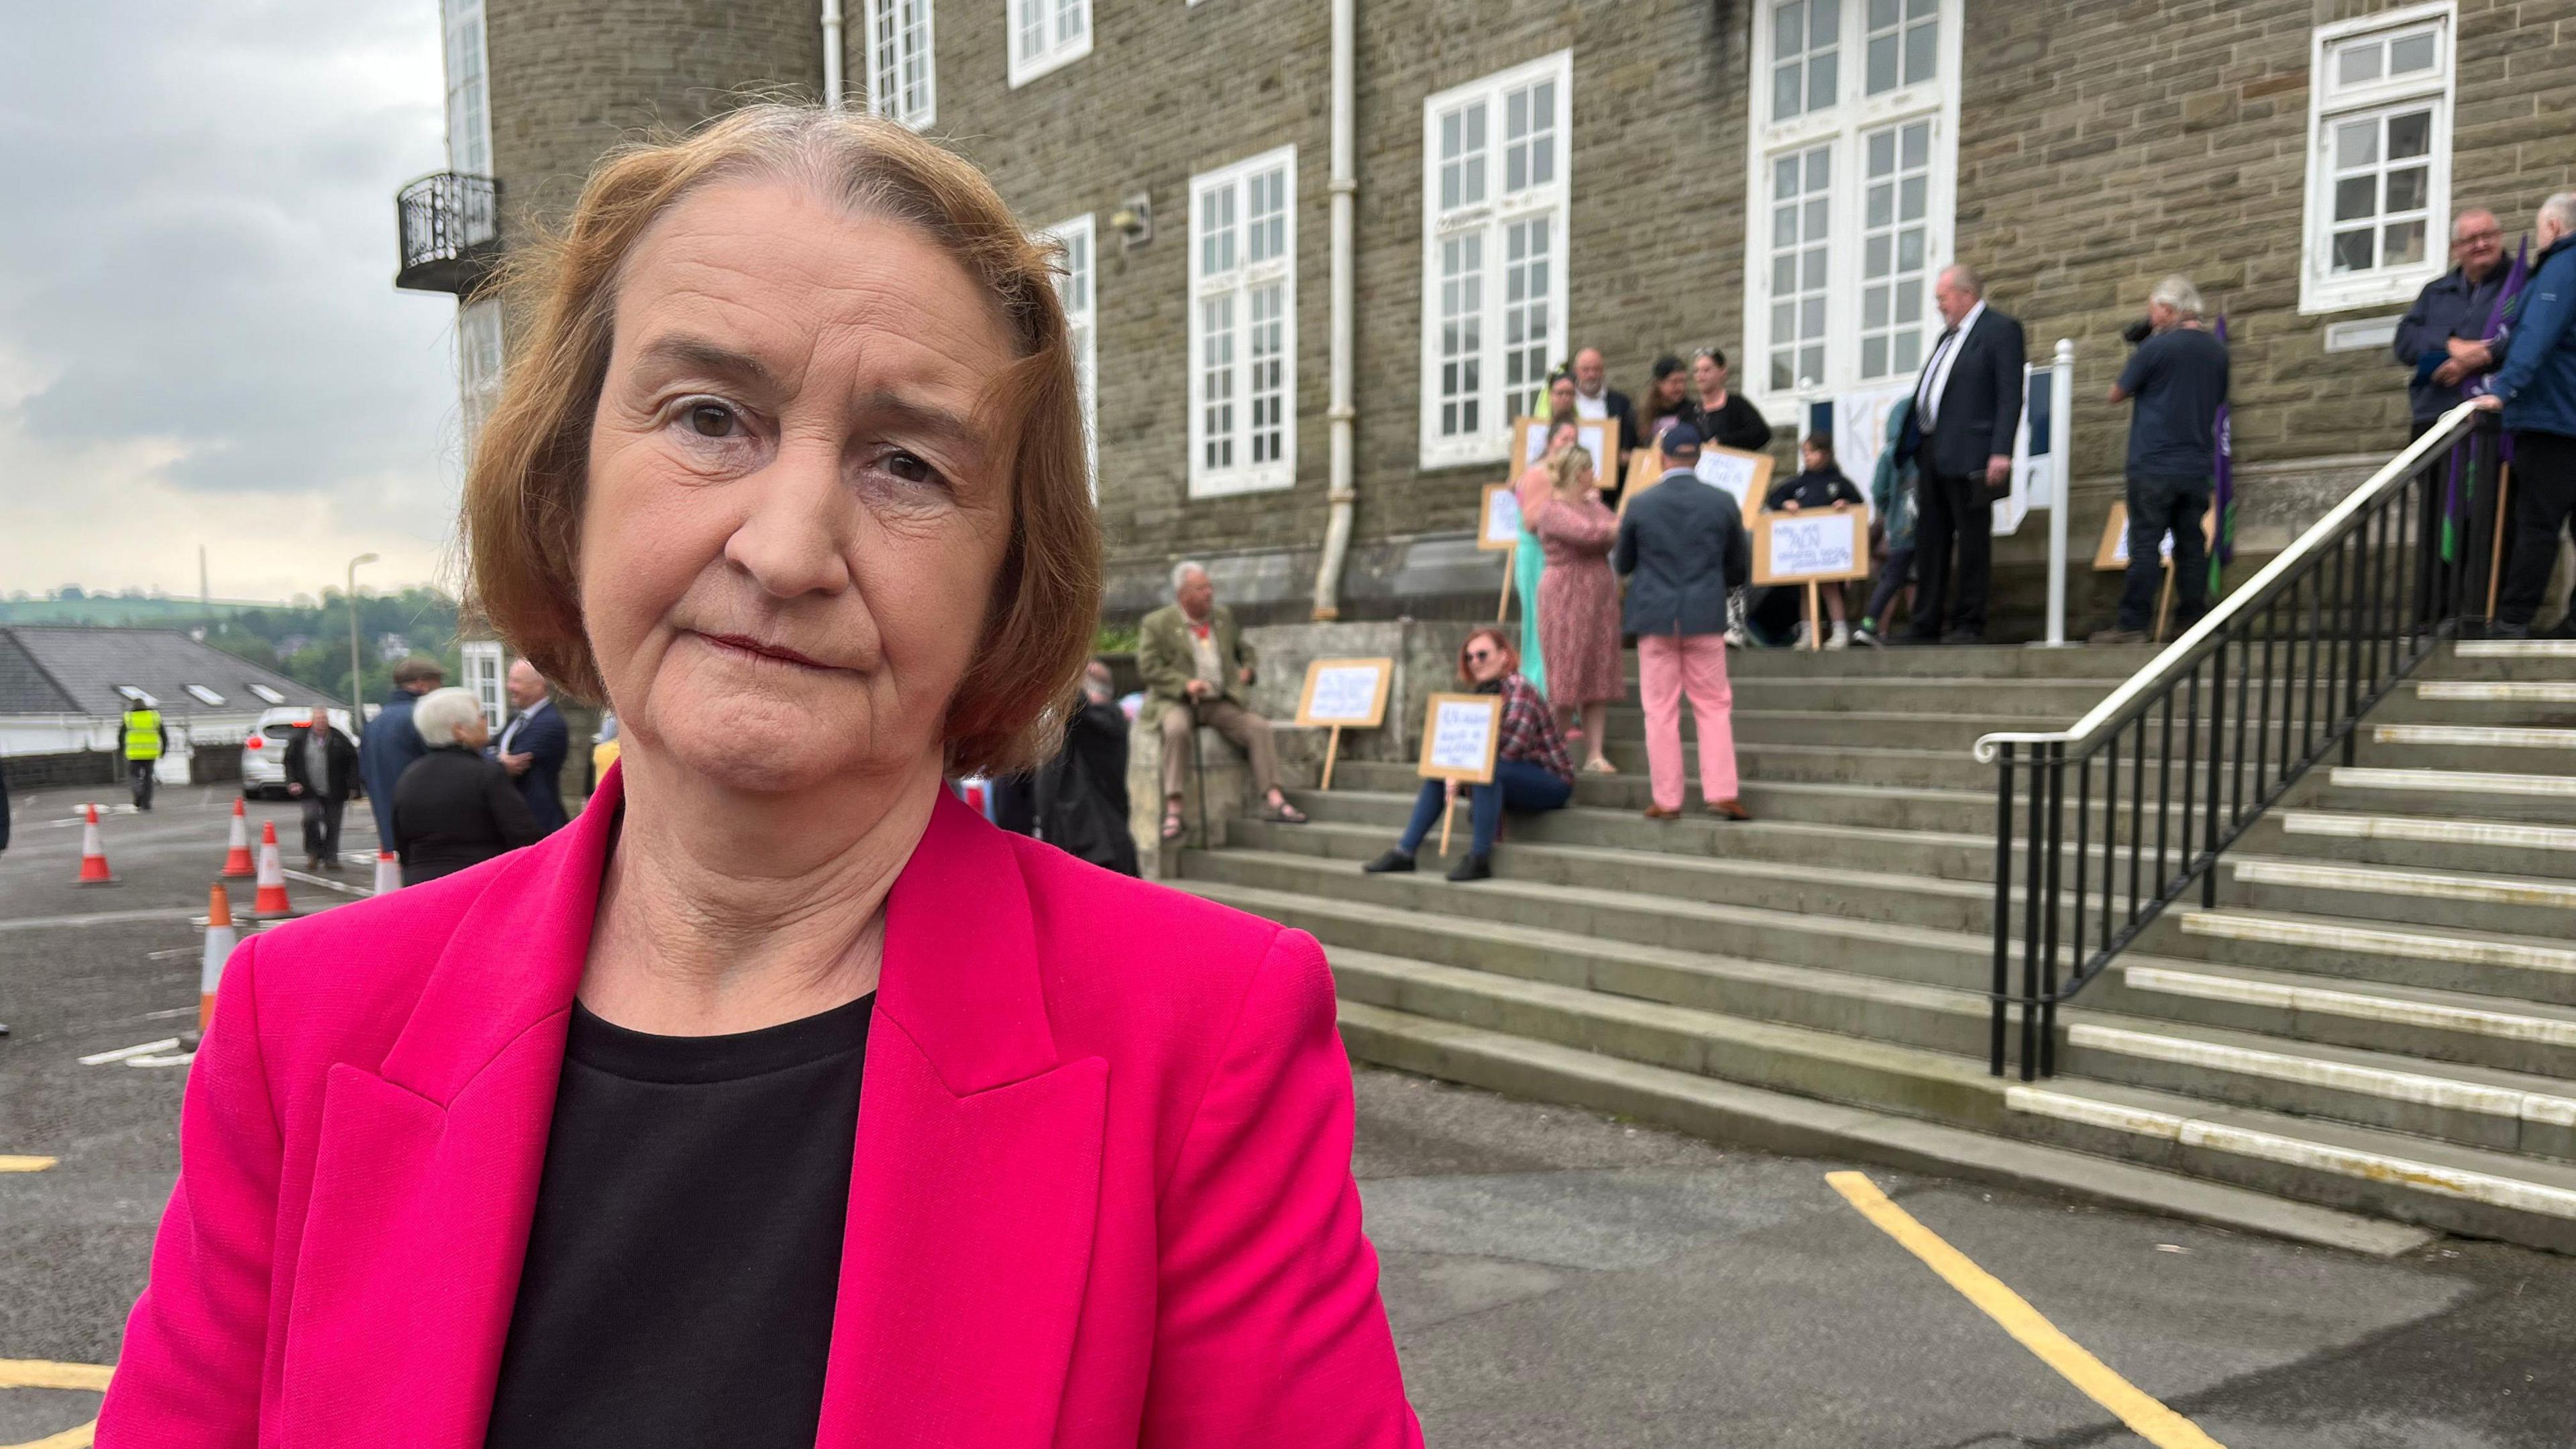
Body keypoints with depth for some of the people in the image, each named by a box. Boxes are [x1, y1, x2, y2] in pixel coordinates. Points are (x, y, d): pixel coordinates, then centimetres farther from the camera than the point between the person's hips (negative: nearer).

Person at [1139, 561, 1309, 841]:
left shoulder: (1223, 616, 14)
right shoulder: (1156, 624, -2)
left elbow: (1244, 648, 28)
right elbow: (1148, 667, -9)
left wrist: (1248, 670, 7)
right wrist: (1184, 684, -21)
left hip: (1220, 703, 5)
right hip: (1175, 702, -5)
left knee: (1258, 727, -18)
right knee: (1177, 730, -37)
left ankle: (1273, 800, -19)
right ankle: (1173, 810, -37)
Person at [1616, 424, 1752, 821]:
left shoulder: (1640, 504, -4)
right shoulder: (1723, 502, -2)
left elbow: (1622, 564, 8)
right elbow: (1739, 568, 7)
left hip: (1654, 618, 0)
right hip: (1705, 618, 1)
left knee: (1660, 711, 4)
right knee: (1714, 707, 8)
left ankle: (1666, 800, 5)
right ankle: (1722, 793, 2)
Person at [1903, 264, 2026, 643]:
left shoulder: (2001, 329, -3)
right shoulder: (1948, 335, 22)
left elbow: (2010, 396, -11)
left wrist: (2001, 452, -20)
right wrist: (1917, 448, 14)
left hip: (1968, 456, -8)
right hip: (1933, 455, 8)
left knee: (1972, 543, -3)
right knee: (1929, 544, 9)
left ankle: (1969, 626, 1)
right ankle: (1926, 630, 13)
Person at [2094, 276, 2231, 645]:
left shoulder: (2155, 347, -10)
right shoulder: (2217, 350, 9)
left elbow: (2117, 395, 0)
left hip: (2154, 465, -6)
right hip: (2199, 466, 6)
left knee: (2145, 545, -6)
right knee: (2192, 544, 8)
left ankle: (2132, 625, -7)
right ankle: (2191, 620, 10)